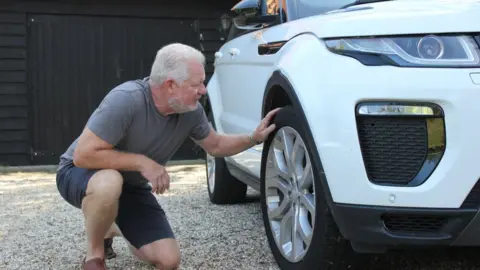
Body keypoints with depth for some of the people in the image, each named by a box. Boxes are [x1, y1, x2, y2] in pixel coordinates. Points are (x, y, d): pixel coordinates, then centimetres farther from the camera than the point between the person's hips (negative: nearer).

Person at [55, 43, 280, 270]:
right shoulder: (126, 99, -33)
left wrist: (254, 138, -7)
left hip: (131, 186, 5)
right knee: (109, 183, -43)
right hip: (80, 173, -5)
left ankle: (114, 230, 21)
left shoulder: (191, 111, -13)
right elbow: (83, 155, -33)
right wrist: (142, 162, -31)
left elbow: (216, 146, 7)